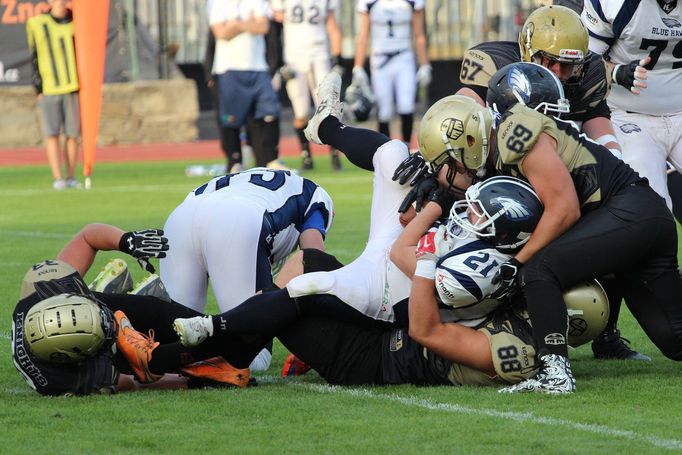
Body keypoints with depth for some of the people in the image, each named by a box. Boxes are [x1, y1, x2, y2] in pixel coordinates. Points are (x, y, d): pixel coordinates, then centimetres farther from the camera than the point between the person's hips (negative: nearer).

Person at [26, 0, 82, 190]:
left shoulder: (76, 23, 8)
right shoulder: (37, 25, 3)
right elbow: (35, 60, 3)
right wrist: (38, 88, -3)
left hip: (73, 88, 2)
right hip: (49, 89, -2)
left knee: (73, 135, 1)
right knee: (52, 134, -6)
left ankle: (70, 177, 9)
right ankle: (57, 178, -5)